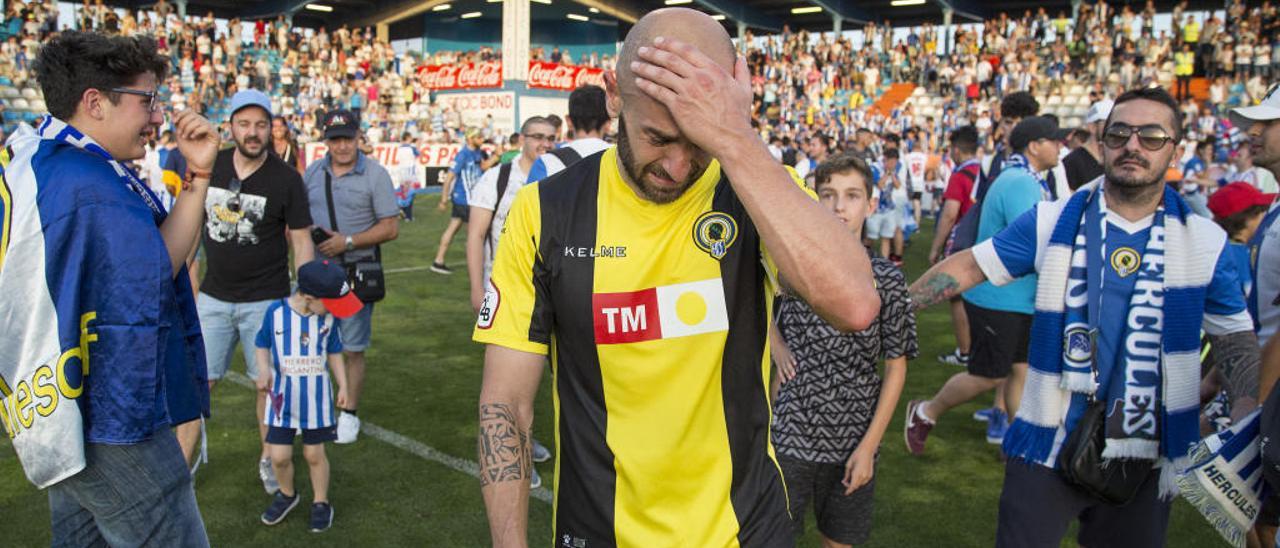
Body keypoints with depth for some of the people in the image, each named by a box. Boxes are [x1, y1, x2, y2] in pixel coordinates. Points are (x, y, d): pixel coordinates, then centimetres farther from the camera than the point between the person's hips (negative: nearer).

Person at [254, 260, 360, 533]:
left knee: (314, 454, 8)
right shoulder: (276, 312, -13)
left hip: (316, 397, 0)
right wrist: (263, 371, -17)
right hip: (282, 397, 0)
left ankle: (320, 503, 29)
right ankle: (287, 494, 33)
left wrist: (342, 385, 3)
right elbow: (262, 346, 0)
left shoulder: (328, 318, -8)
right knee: (279, 456, 3)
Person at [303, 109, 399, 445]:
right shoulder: (312, 172, 8)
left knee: (352, 350, 4)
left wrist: (348, 242, -17)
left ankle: (349, 414, 19)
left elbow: (391, 228, -8)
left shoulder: (375, 174, -5)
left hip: (356, 273, -3)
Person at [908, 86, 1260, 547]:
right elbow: (968, 267, -1)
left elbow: (1238, 343, 7)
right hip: (1050, 447, -2)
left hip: (1146, 455, 2)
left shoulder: (1204, 242, 0)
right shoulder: (1052, 222, -3)